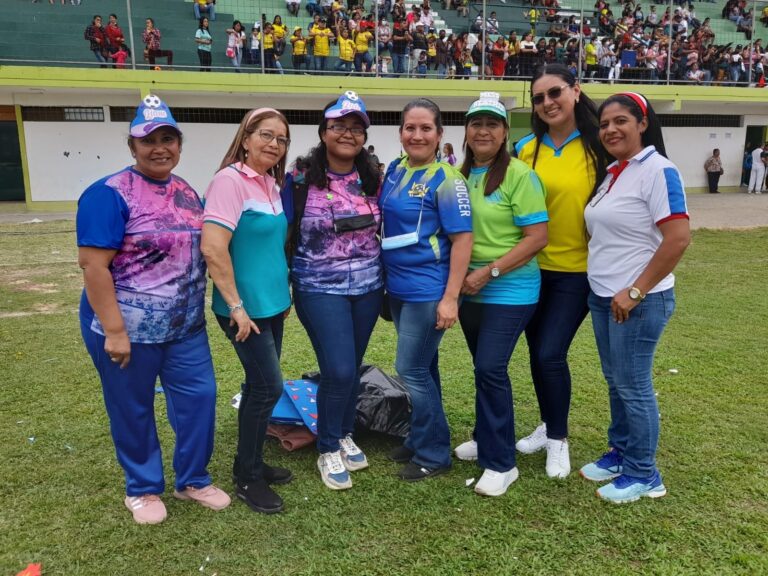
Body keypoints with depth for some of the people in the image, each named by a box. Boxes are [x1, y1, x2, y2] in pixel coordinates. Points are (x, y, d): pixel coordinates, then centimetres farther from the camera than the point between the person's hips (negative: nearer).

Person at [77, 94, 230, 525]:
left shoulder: (187, 193, 7)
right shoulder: (109, 194, -14)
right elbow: (93, 265, -18)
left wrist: (197, 308, 17)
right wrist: (113, 331, -20)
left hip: (185, 325, 6)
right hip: (129, 328, -6)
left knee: (200, 396, 10)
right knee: (133, 409, 10)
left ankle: (193, 480, 30)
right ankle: (143, 488, 31)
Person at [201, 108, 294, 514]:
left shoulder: (271, 183, 9)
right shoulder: (230, 180, -16)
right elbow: (212, 249, -23)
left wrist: (284, 294, 18)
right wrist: (237, 306, -20)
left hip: (272, 304, 8)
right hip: (246, 308, -8)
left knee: (260, 385, 15)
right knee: (268, 386, -3)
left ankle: (251, 463, 32)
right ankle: (247, 479, 16)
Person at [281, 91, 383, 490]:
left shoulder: (371, 178, 4)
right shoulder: (302, 178, -9)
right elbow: (285, 233, -5)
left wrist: (384, 274, 11)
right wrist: (285, 284, -4)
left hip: (368, 286, 4)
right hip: (321, 288, -4)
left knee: (352, 368, 13)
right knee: (338, 371, -7)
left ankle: (345, 436, 35)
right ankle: (328, 450, 16)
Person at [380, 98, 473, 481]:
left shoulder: (446, 180, -14)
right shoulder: (394, 170, 6)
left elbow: (463, 239, -16)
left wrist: (450, 298, -20)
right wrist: (383, 278, 14)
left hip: (428, 291, -7)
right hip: (398, 287, 7)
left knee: (411, 370, -1)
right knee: (422, 367, 18)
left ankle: (433, 454, 16)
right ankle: (421, 438, 34)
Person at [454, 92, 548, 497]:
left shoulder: (518, 175, -12)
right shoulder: (460, 175, 7)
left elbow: (537, 237, -16)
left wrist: (488, 272, -19)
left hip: (509, 291, -6)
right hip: (470, 291, 6)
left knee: (491, 368, -9)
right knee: (483, 367, 17)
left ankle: (501, 463, 6)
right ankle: (486, 438, 35)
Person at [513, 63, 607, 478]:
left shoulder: (598, 147, -7)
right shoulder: (525, 149, 0)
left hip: (577, 270, -3)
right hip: (532, 269, 4)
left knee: (551, 354, -5)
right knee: (537, 353, 12)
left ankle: (559, 440, 19)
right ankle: (548, 426, 35)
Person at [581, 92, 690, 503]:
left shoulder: (658, 172, -14)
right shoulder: (610, 173, 11)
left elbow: (678, 239, -21)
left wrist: (635, 292, -19)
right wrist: (605, 291, 10)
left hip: (639, 301, -8)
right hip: (602, 296, 8)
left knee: (633, 384, 2)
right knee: (615, 381, 17)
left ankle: (643, 474, 18)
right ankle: (620, 452, 33)